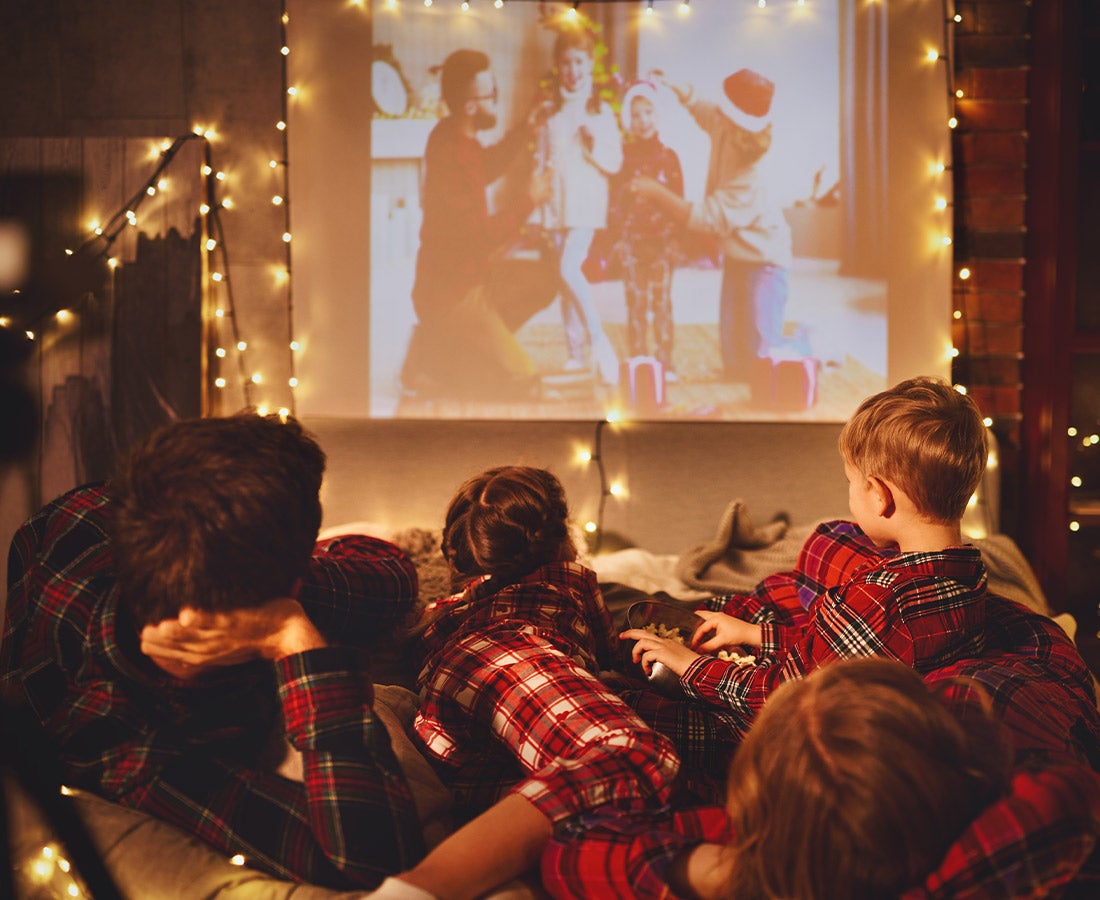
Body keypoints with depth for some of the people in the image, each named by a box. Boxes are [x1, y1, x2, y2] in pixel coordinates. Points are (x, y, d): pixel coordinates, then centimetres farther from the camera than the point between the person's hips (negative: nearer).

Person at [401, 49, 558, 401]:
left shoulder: (455, 137, 3)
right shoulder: (450, 156, -28)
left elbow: (484, 168, 26)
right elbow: (482, 235, -25)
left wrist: (525, 132, 16)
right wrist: (528, 200, -13)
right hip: (451, 292, -10)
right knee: (521, 382, -11)